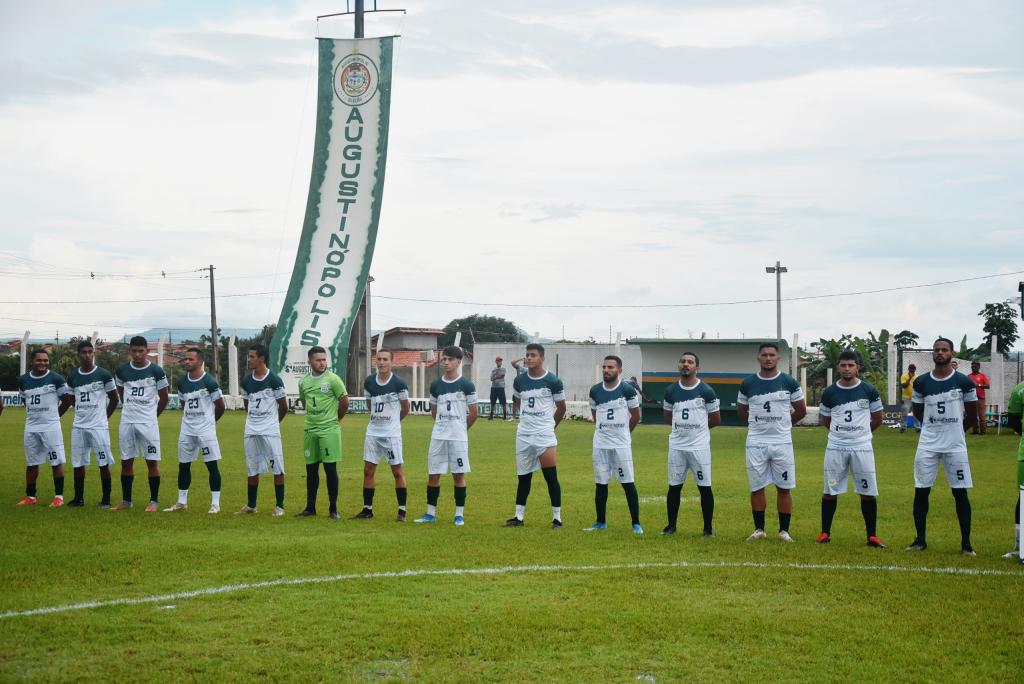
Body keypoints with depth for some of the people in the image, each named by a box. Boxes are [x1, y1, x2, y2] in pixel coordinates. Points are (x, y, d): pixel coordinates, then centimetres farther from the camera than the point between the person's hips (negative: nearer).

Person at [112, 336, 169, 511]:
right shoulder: (122, 370, 3)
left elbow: (164, 397, 6)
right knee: (126, 461, 7)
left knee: (152, 461, -3)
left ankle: (153, 502, 4)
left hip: (148, 423, -3)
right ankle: (126, 501, 16)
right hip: (127, 422, 3)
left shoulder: (156, 371, -5)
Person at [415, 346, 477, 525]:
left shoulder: (466, 386, -5)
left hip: (458, 437, -4)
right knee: (433, 474, 5)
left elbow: (473, 414, 0)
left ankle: (459, 514, 9)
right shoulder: (436, 385, 8)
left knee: (459, 475, 2)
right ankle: (430, 513, 14)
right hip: (438, 436, 4)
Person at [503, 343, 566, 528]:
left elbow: (561, 407, 4)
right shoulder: (519, 380, 5)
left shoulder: (552, 381, -7)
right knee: (523, 477, 10)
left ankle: (557, 518, 3)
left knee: (551, 477, -5)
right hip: (523, 434, 4)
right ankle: (518, 517, 17)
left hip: (544, 435, -4)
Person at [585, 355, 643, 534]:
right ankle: (600, 522, 19)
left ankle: (636, 524, 3)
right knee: (600, 484, 8)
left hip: (621, 445, -4)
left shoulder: (627, 390, -8)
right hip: (600, 445, 4)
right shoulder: (595, 391, 3)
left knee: (628, 484, -3)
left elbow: (636, 415, 4)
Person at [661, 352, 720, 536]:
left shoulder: (706, 391, -5)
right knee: (674, 487, 8)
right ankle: (671, 525, 19)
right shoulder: (671, 391, 5)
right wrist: (683, 427, 8)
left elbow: (716, 419, 3)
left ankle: (708, 527, 11)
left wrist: (697, 428, 9)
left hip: (699, 446, -3)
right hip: (676, 445, 3)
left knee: (704, 487, 0)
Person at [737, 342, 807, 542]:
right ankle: (759, 529, 14)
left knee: (784, 487, 2)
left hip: (782, 442, -1)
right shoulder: (748, 384, 3)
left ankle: (784, 530, 10)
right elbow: (742, 411, 18)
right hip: (756, 442, 1)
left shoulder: (789, 383, 0)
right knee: (756, 488, 4)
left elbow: (801, 411, 10)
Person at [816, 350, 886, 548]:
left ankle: (872, 536, 9)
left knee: (868, 492, 0)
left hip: (862, 448, -1)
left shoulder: (869, 391, -2)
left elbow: (877, 419, 11)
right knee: (830, 491, 4)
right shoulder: (830, 393, 0)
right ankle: (825, 533, 15)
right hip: (835, 448, 1)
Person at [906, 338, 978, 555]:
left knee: (960, 493, 0)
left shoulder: (964, 382, -3)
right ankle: (920, 539, 14)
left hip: (955, 445, -2)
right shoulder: (921, 383, 2)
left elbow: (972, 415, 9)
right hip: (927, 445, 2)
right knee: (921, 492, 2)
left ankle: (966, 543, 7)